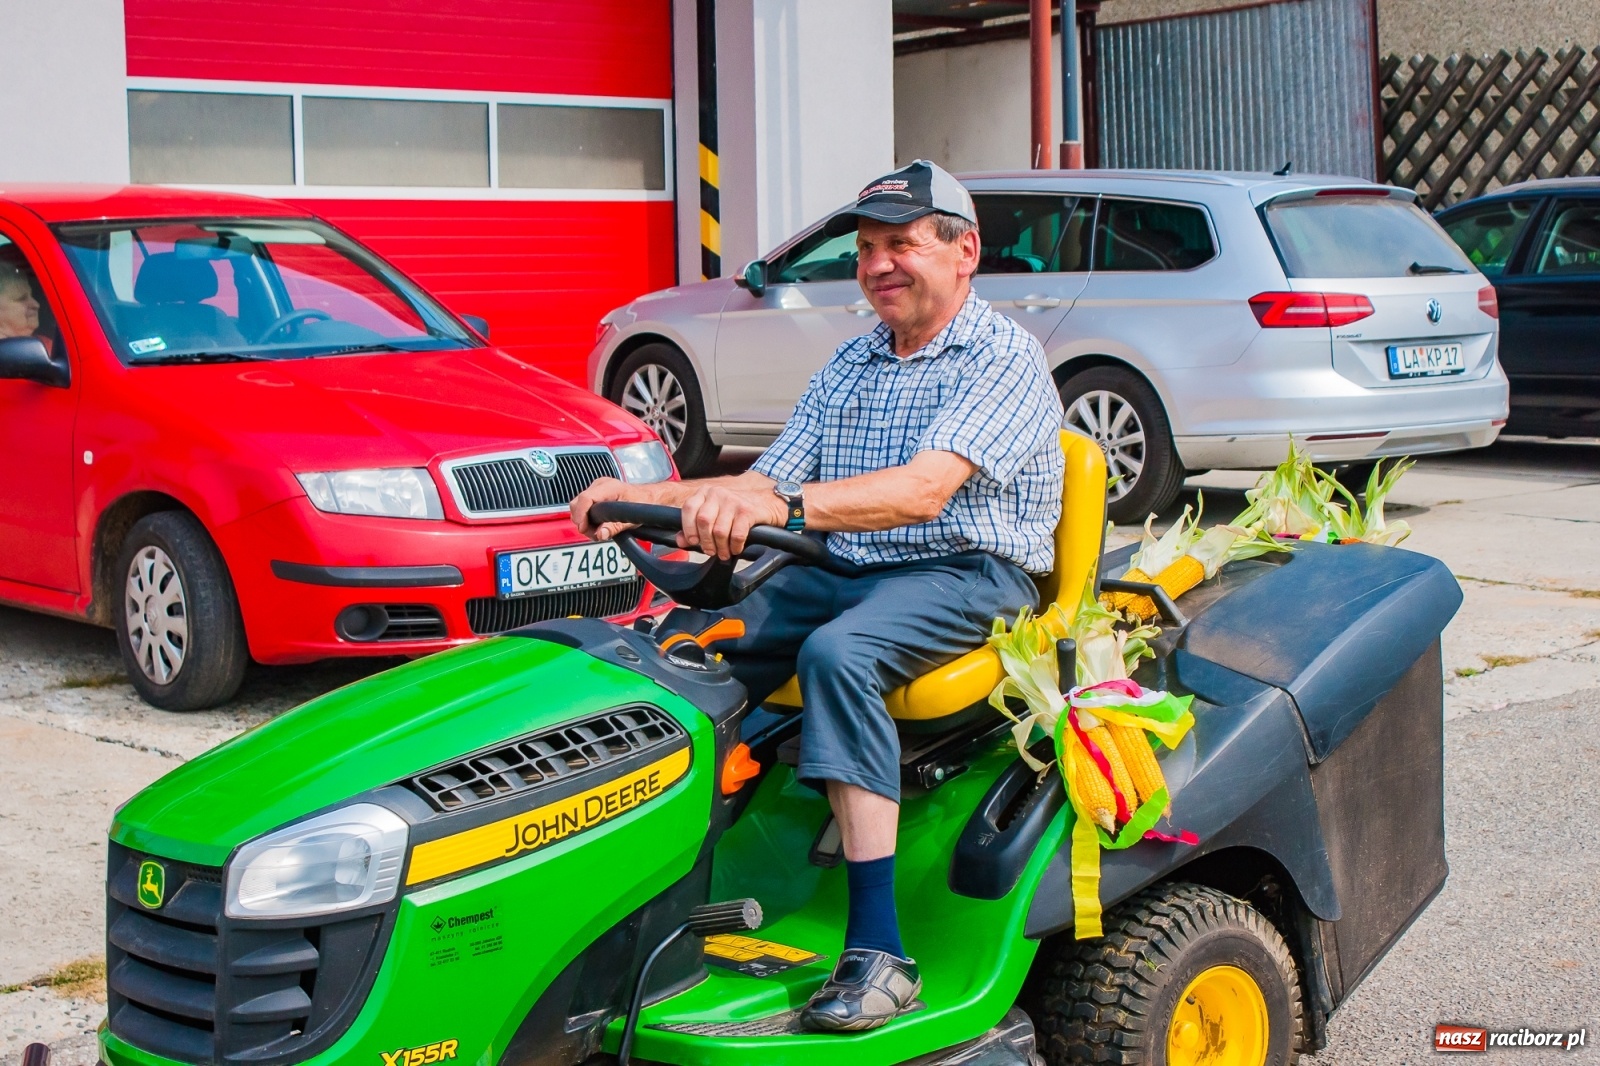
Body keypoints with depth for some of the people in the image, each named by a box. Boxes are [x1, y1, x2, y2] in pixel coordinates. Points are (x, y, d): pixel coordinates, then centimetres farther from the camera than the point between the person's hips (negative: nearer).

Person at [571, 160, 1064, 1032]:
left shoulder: (1002, 357, -9)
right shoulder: (851, 365, 15)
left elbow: (925, 490, -25)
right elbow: (768, 483, 10)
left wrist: (785, 504, -40)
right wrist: (642, 497, -7)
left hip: (968, 577, -7)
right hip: (841, 571, 7)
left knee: (837, 653, -36)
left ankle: (878, 952, -35)